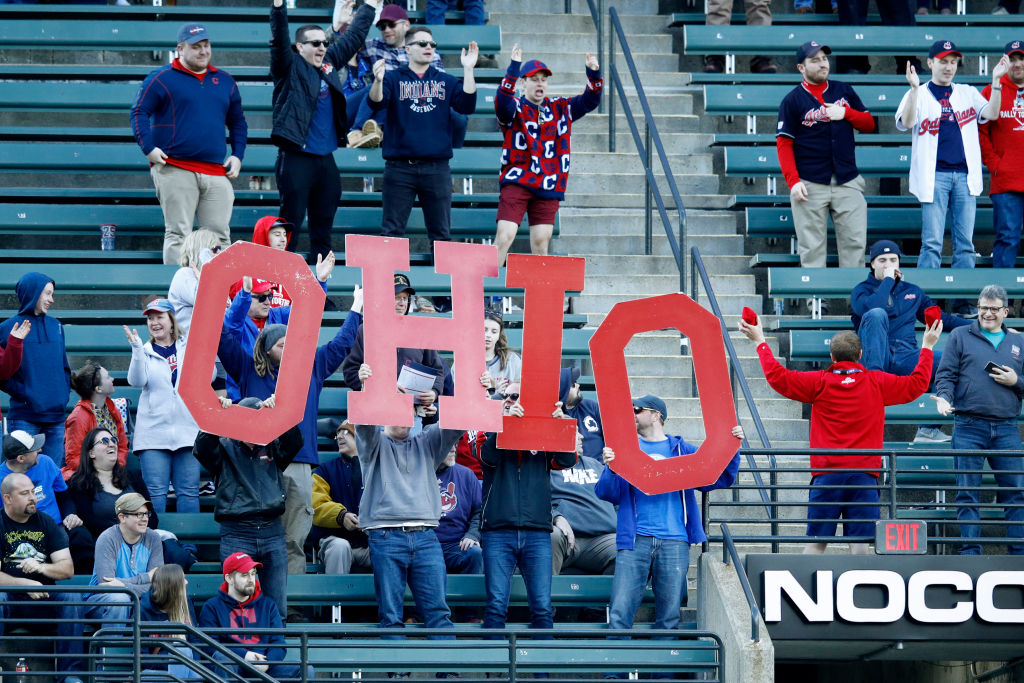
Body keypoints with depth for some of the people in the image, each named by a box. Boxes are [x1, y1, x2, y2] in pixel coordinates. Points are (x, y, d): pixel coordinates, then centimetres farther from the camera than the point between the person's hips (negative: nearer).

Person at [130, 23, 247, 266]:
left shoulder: (224, 81, 18)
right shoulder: (161, 78, 2)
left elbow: (237, 122, 26)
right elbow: (139, 113, 0)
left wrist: (237, 155, 13)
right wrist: (148, 148, -13)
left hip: (216, 172, 5)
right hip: (175, 170, -5)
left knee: (219, 236, 2)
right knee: (178, 234, -8)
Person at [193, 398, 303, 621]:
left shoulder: (272, 448, 17)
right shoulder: (224, 448, 9)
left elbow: (294, 441, -1)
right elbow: (203, 447, -10)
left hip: (272, 533, 3)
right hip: (236, 535, -3)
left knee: (278, 606, 1)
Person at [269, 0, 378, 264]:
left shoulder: (330, 62, 14)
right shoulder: (290, 68, -3)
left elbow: (354, 36, 25)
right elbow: (280, 38, -18)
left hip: (326, 160, 7)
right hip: (296, 159, -7)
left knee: (323, 224, 10)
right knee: (291, 221, -7)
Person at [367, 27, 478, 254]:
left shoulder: (445, 82, 13)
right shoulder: (394, 79, 6)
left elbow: (467, 106, 0)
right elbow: (376, 103, -10)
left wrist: (468, 70, -8)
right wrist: (378, 81, -32)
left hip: (437, 169, 2)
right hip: (400, 167, -2)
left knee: (441, 233, 5)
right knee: (392, 231, -3)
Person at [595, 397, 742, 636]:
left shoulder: (681, 450, 13)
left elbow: (721, 479, 10)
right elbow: (607, 493, 1)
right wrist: (610, 468, -19)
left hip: (674, 542, 1)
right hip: (635, 541, 0)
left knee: (669, 618, 1)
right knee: (619, 614, -10)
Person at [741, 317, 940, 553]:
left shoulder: (820, 383, 2)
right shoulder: (877, 383, 5)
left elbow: (777, 376, 5)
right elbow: (918, 383, 16)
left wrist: (760, 342, 17)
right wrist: (927, 347, 31)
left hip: (826, 473, -1)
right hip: (864, 474, 1)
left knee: (815, 543, 1)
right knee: (860, 544, -3)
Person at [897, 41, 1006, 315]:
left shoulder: (968, 94, 15)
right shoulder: (919, 96, 6)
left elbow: (991, 114, 0)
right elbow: (907, 122, -13)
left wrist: (996, 81, -10)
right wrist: (915, 88, -25)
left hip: (965, 176, 3)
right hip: (934, 176, -3)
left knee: (965, 241, 3)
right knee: (932, 242, -7)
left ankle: (963, 300, 8)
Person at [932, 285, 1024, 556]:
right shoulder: (960, 336, 9)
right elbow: (946, 374, 2)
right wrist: (943, 397, -16)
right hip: (969, 428, -2)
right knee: (967, 493, -4)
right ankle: (970, 551, -1)